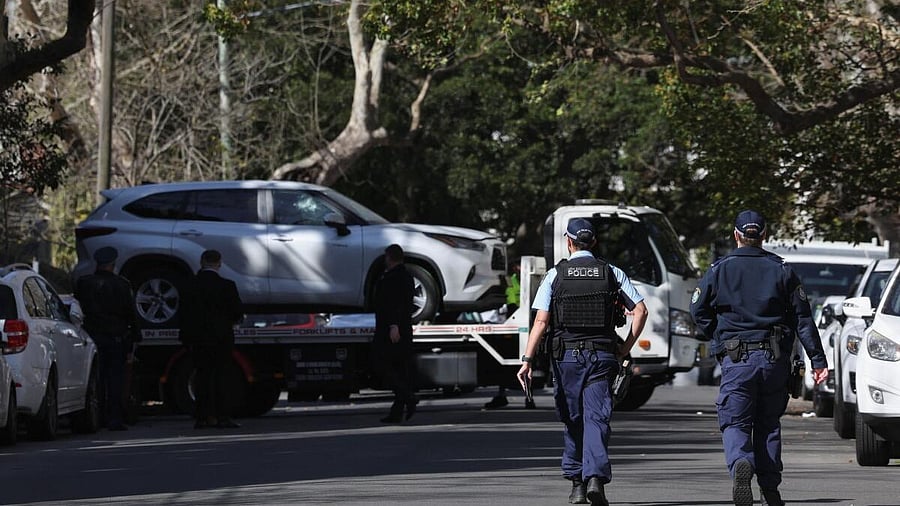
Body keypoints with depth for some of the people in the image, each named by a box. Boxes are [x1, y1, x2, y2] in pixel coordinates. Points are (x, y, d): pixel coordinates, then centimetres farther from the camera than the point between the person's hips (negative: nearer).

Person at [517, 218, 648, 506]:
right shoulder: (612, 273, 5)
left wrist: (527, 360, -8)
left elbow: (541, 322, -6)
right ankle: (596, 478, -23)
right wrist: (625, 349, 6)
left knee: (572, 421, 13)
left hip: (567, 356, 0)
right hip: (602, 355, 0)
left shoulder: (556, 275, 1)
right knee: (596, 418, -5)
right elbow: (640, 311, -2)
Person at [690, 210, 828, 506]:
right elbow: (803, 319, 3)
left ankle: (741, 464, -31)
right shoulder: (781, 271, 5)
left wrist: (719, 337, 20)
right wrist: (818, 359, 4)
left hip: (736, 360, -2)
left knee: (735, 423, -2)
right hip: (775, 359, 2)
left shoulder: (720, 270, 1)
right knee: (768, 423, 13)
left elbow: (698, 311, 6)